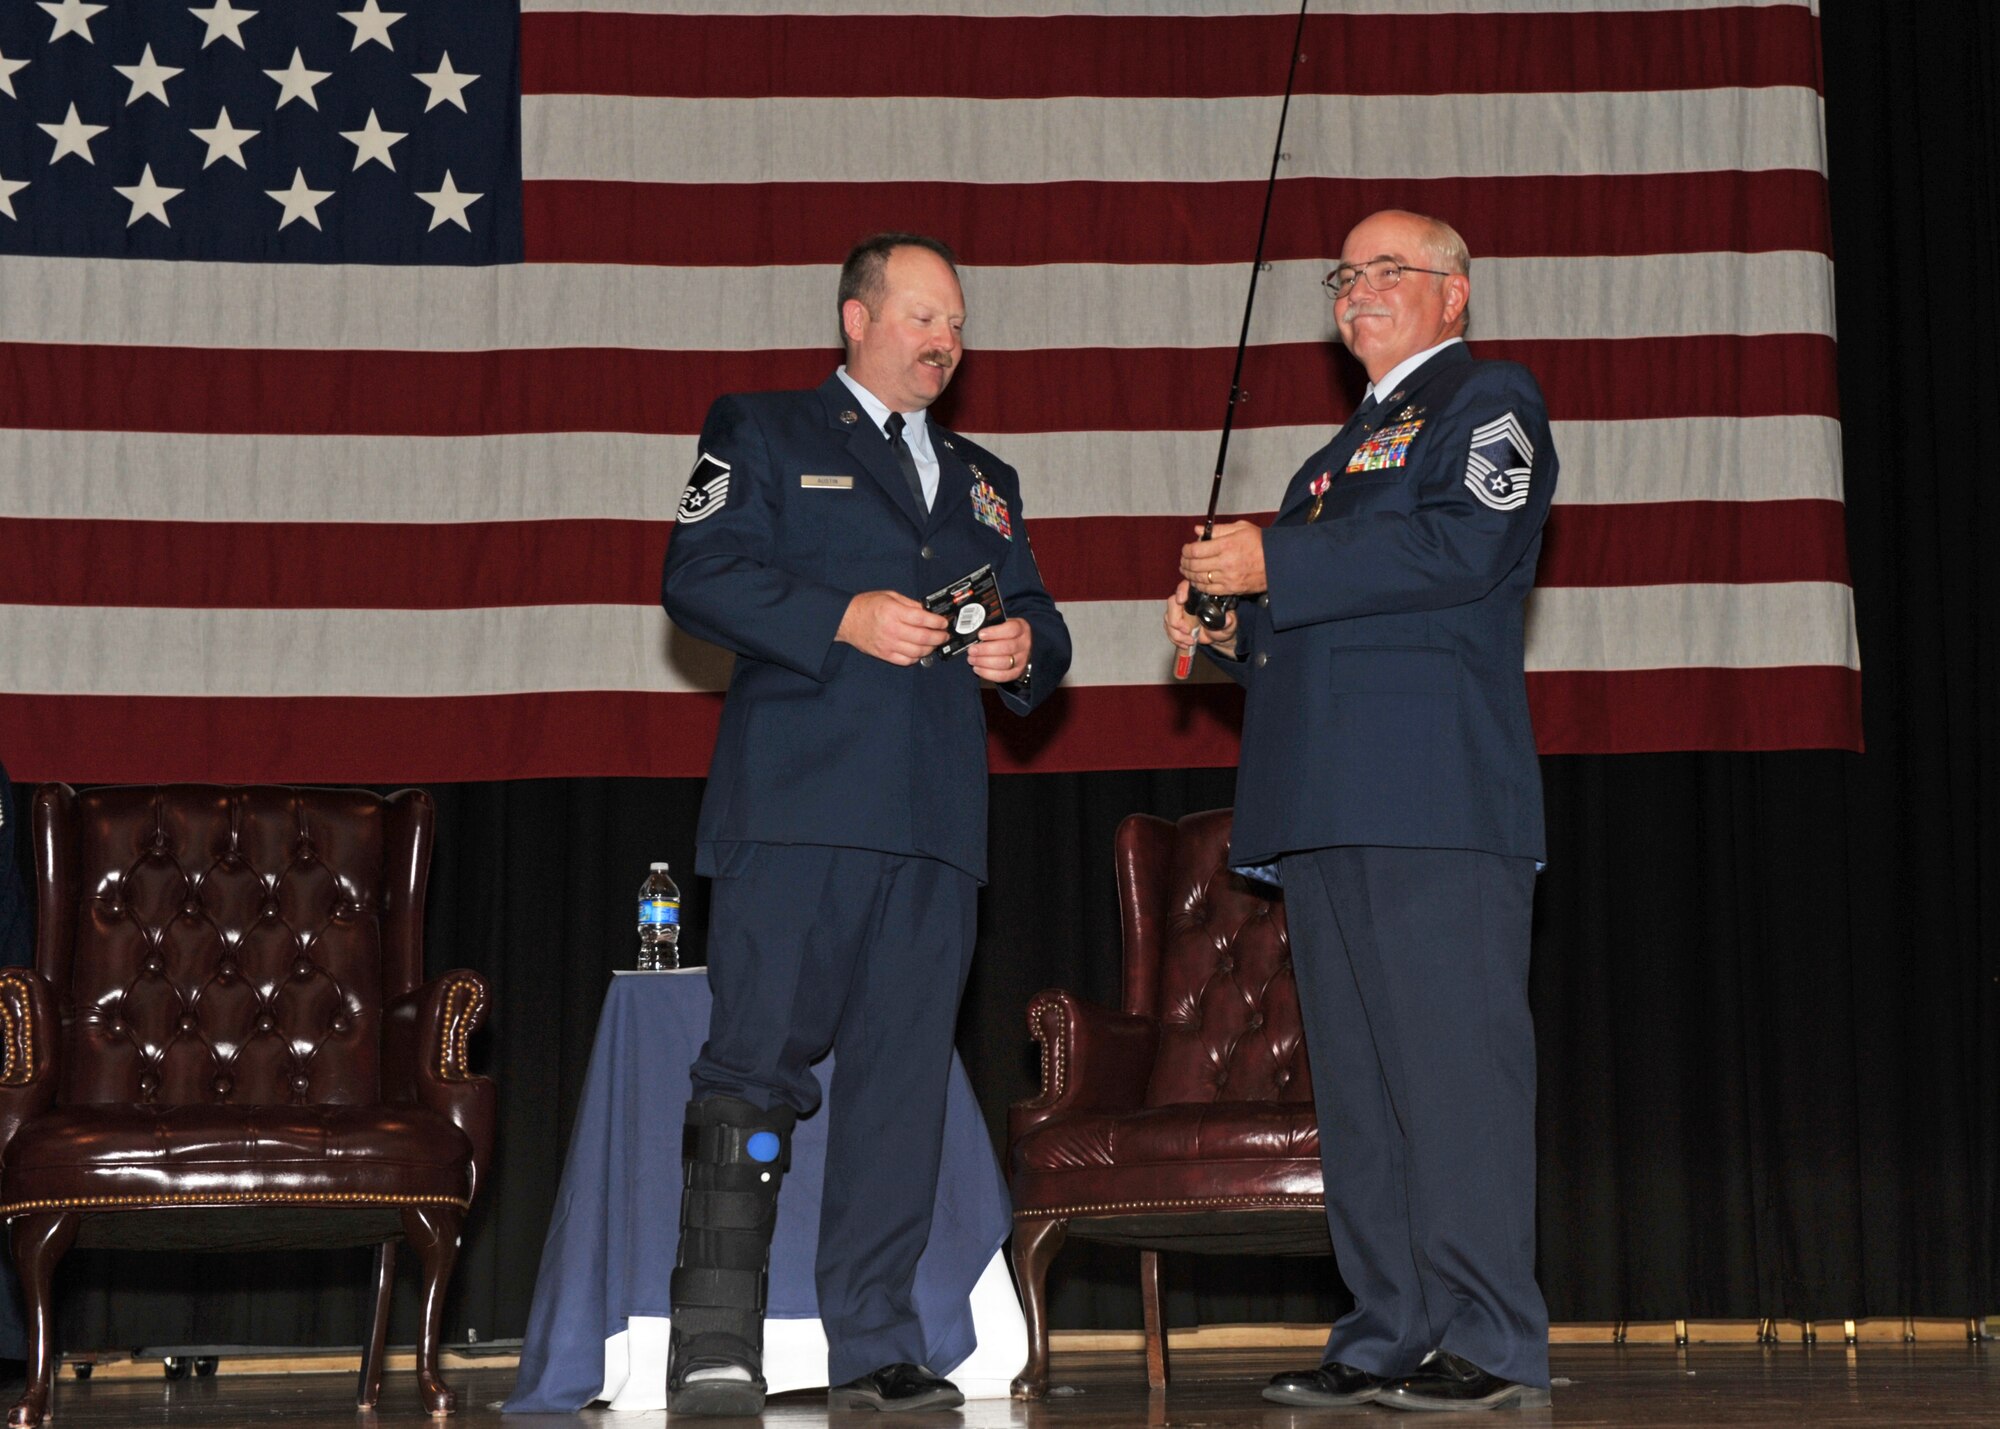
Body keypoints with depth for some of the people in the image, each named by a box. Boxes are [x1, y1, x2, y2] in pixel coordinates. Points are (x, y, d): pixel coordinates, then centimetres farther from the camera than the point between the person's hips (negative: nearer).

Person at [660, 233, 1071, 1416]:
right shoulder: (762, 435, 12)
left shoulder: (983, 480, 28)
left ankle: (876, 1348, 5)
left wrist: (1025, 648, 2)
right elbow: (700, 576, -2)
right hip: (797, 806, -5)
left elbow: (1036, 618, 26)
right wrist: (842, 618, -14)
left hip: (937, 825, 5)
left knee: (904, 1081, 2)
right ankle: (717, 1342, -7)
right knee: (760, 1059, -10)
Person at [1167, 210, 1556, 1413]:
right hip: (1329, 808, 9)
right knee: (1357, 1080, 6)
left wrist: (1273, 566, -13)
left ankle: (1492, 1343, -10)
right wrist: (1231, 625, 13)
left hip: (1437, 795, -9)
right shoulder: (1350, 446, 29)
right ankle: (1389, 1340, 9)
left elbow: (1467, 546, -15)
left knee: (1455, 1059, -11)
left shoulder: (1490, 401, 3)